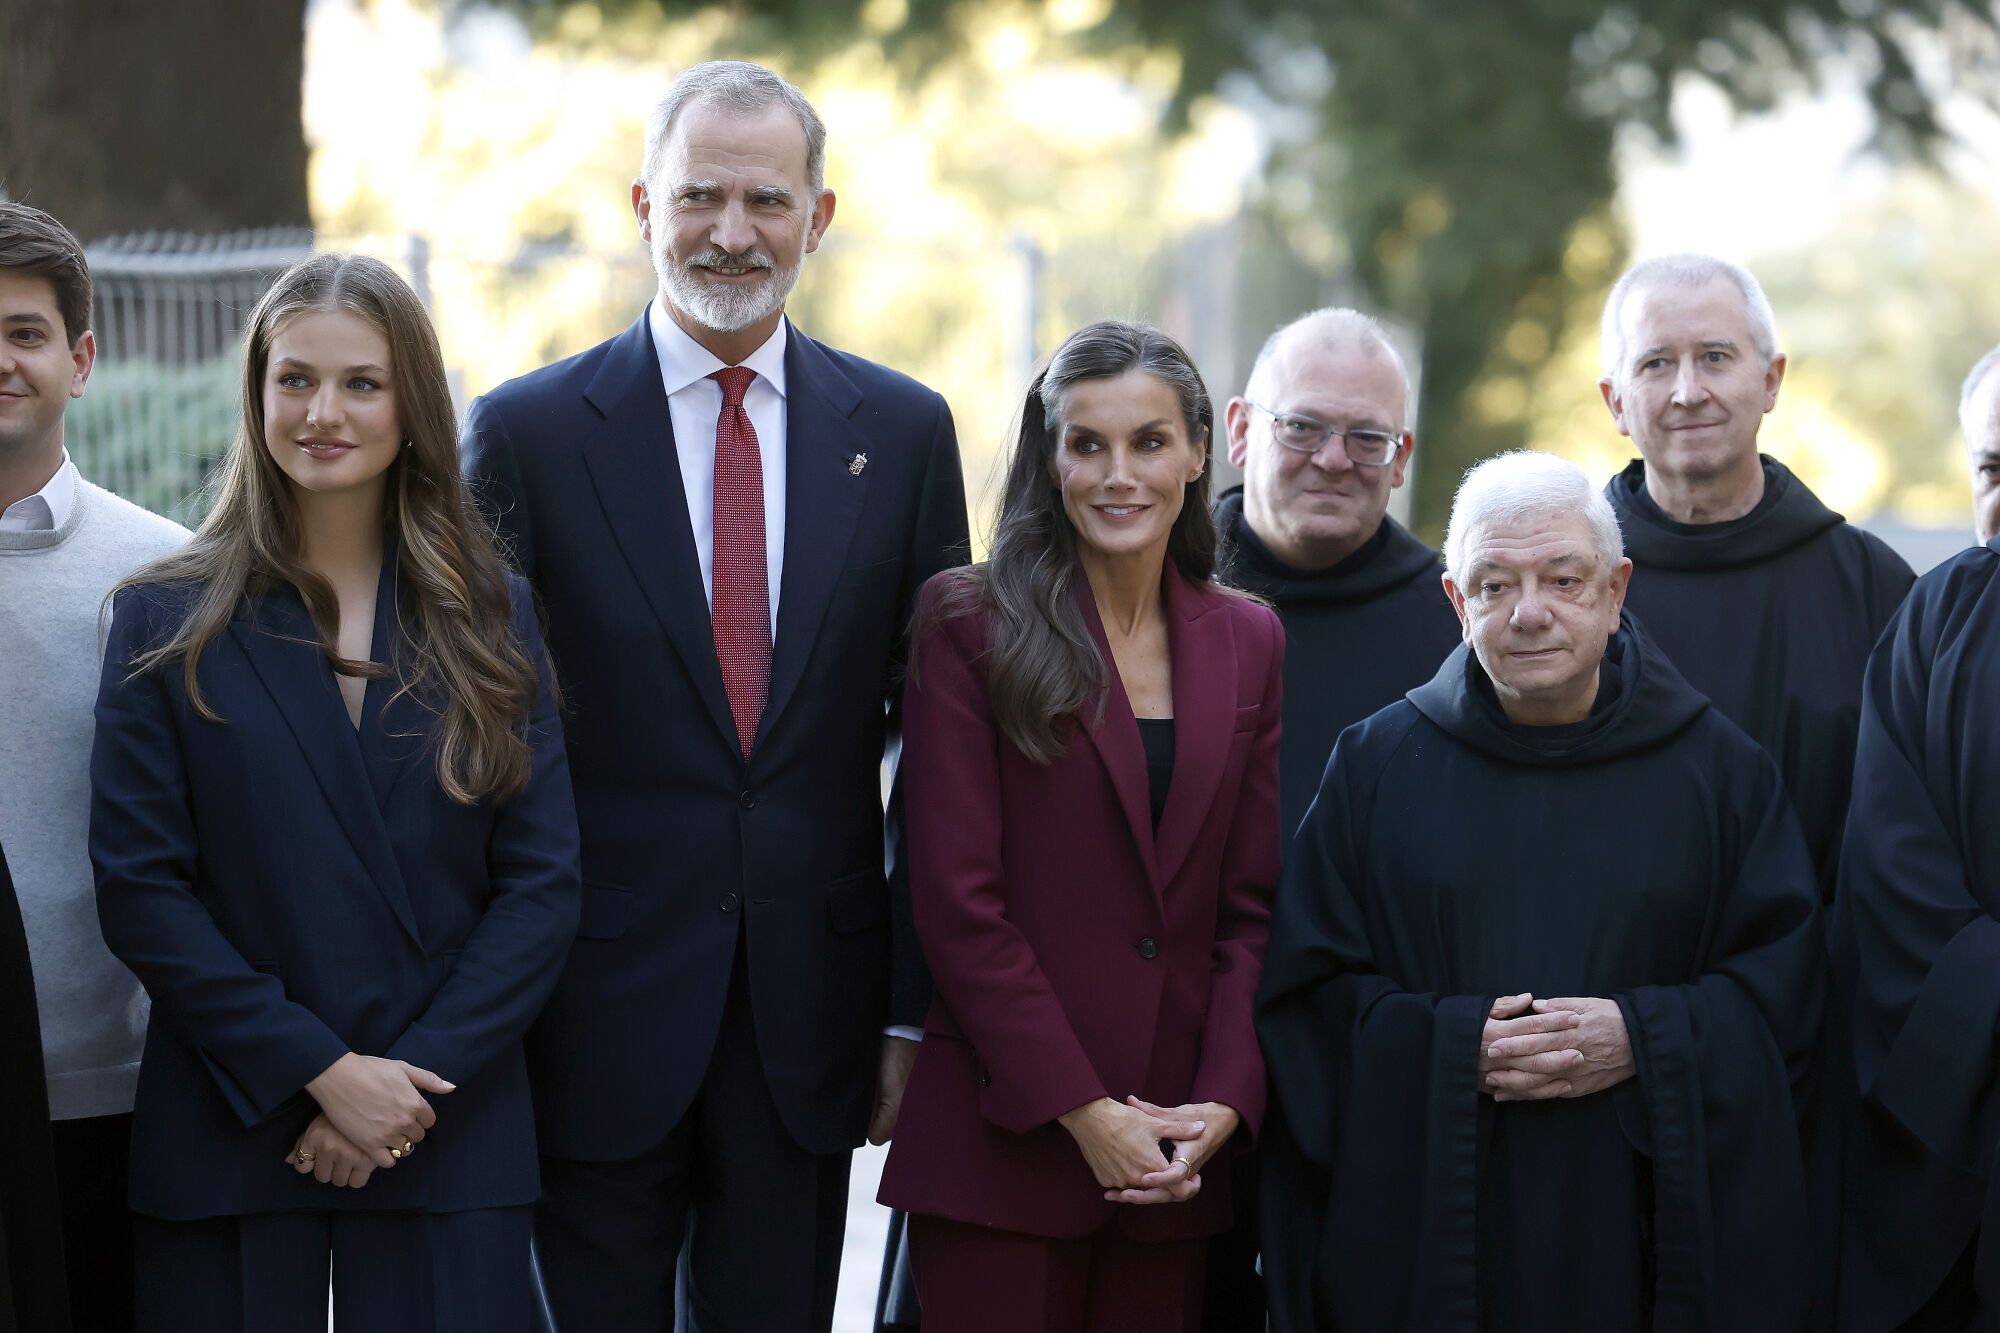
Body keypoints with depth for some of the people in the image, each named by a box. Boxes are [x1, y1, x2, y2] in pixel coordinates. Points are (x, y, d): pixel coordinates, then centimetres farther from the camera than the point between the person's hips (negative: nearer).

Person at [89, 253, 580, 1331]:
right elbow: (139, 889, -5)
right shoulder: (168, 622, 2)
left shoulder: (490, 619, 7)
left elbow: (543, 879, 1)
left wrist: (414, 1083, -10)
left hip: (450, 1143, 1)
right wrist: (321, 1069, -12)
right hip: (225, 1149, -1)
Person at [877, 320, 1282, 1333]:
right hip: (1002, 1140, -3)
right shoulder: (970, 623, -2)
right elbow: (957, 897, -8)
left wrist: (1223, 1103, -6)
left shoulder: (1247, 643, 10)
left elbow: (1254, 906, 9)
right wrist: (1080, 1110, -12)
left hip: (1179, 1155, 4)